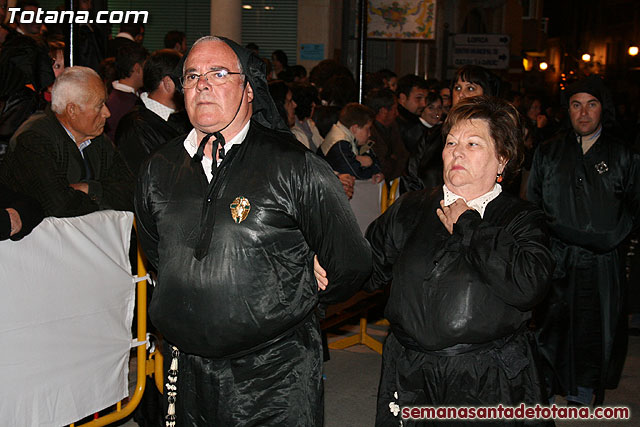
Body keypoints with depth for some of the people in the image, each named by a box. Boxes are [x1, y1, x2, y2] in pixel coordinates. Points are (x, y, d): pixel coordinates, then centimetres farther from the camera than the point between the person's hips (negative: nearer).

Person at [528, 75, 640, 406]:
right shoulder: (548, 153, 9)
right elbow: (532, 204, 10)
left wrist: (611, 238, -2)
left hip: (601, 264, 0)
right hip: (556, 261, 0)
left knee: (594, 332, 5)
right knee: (550, 328, 0)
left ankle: (582, 397, 22)